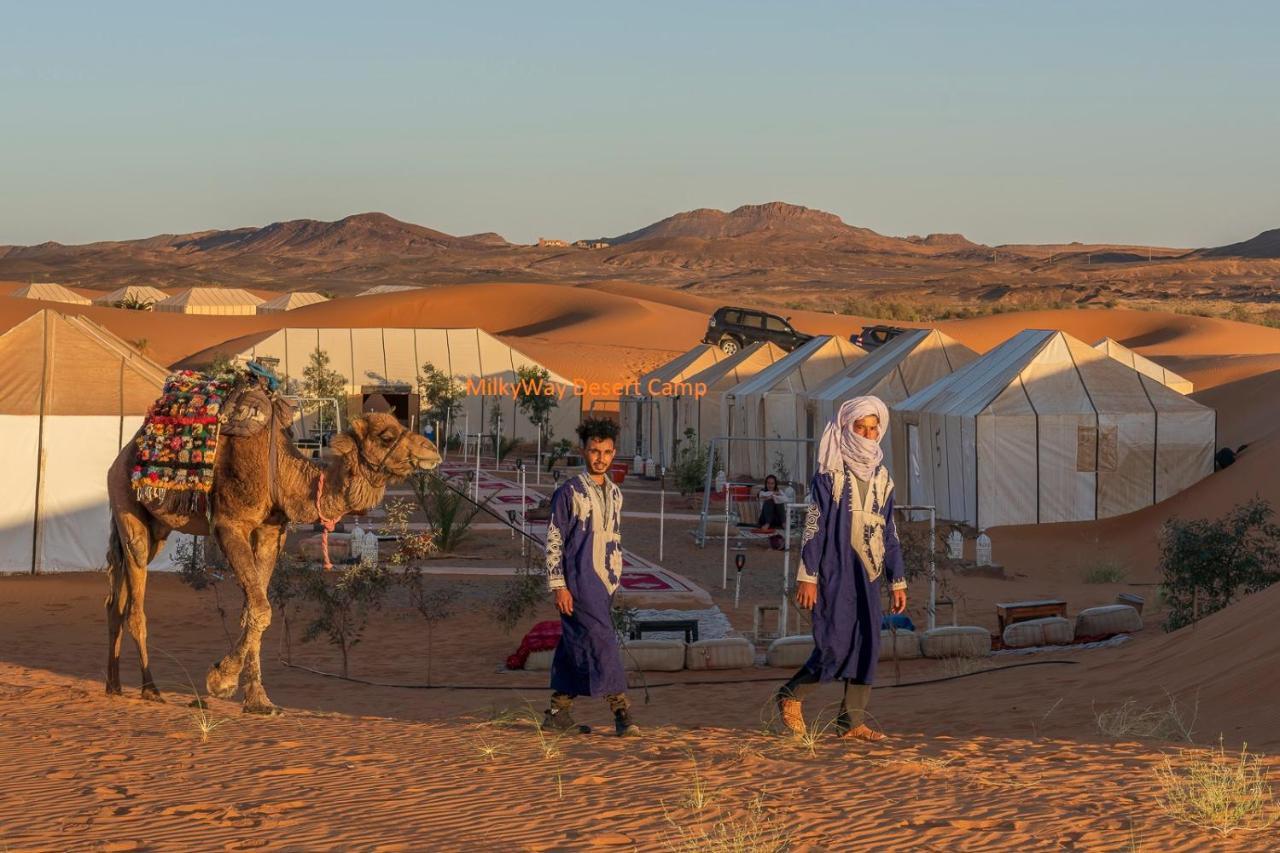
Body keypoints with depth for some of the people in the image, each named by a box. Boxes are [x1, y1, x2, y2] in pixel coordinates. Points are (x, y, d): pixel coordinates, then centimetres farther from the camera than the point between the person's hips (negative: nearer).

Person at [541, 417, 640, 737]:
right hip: (578, 582, -7)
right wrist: (558, 586, -13)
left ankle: (558, 713, 13)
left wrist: (615, 580, 17)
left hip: (603, 583, 7)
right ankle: (621, 712, -17)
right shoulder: (568, 492, -6)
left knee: (573, 650, 9)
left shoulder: (615, 494, 15)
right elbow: (553, 541, -7)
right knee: (601, 641, -14)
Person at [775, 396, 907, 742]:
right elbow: (813, 525, -8)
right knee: (836, 644, -11)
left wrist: (898, 581, 12)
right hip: (835, 571, -6)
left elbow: (889, 533, 16)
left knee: (867, 646, 1)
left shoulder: (882, 478, 12)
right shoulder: (829, 474, -5)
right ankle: (791, 696, 10)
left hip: (867, 574, 6)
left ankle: (852, 722, 5)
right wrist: (807, 576, -13)